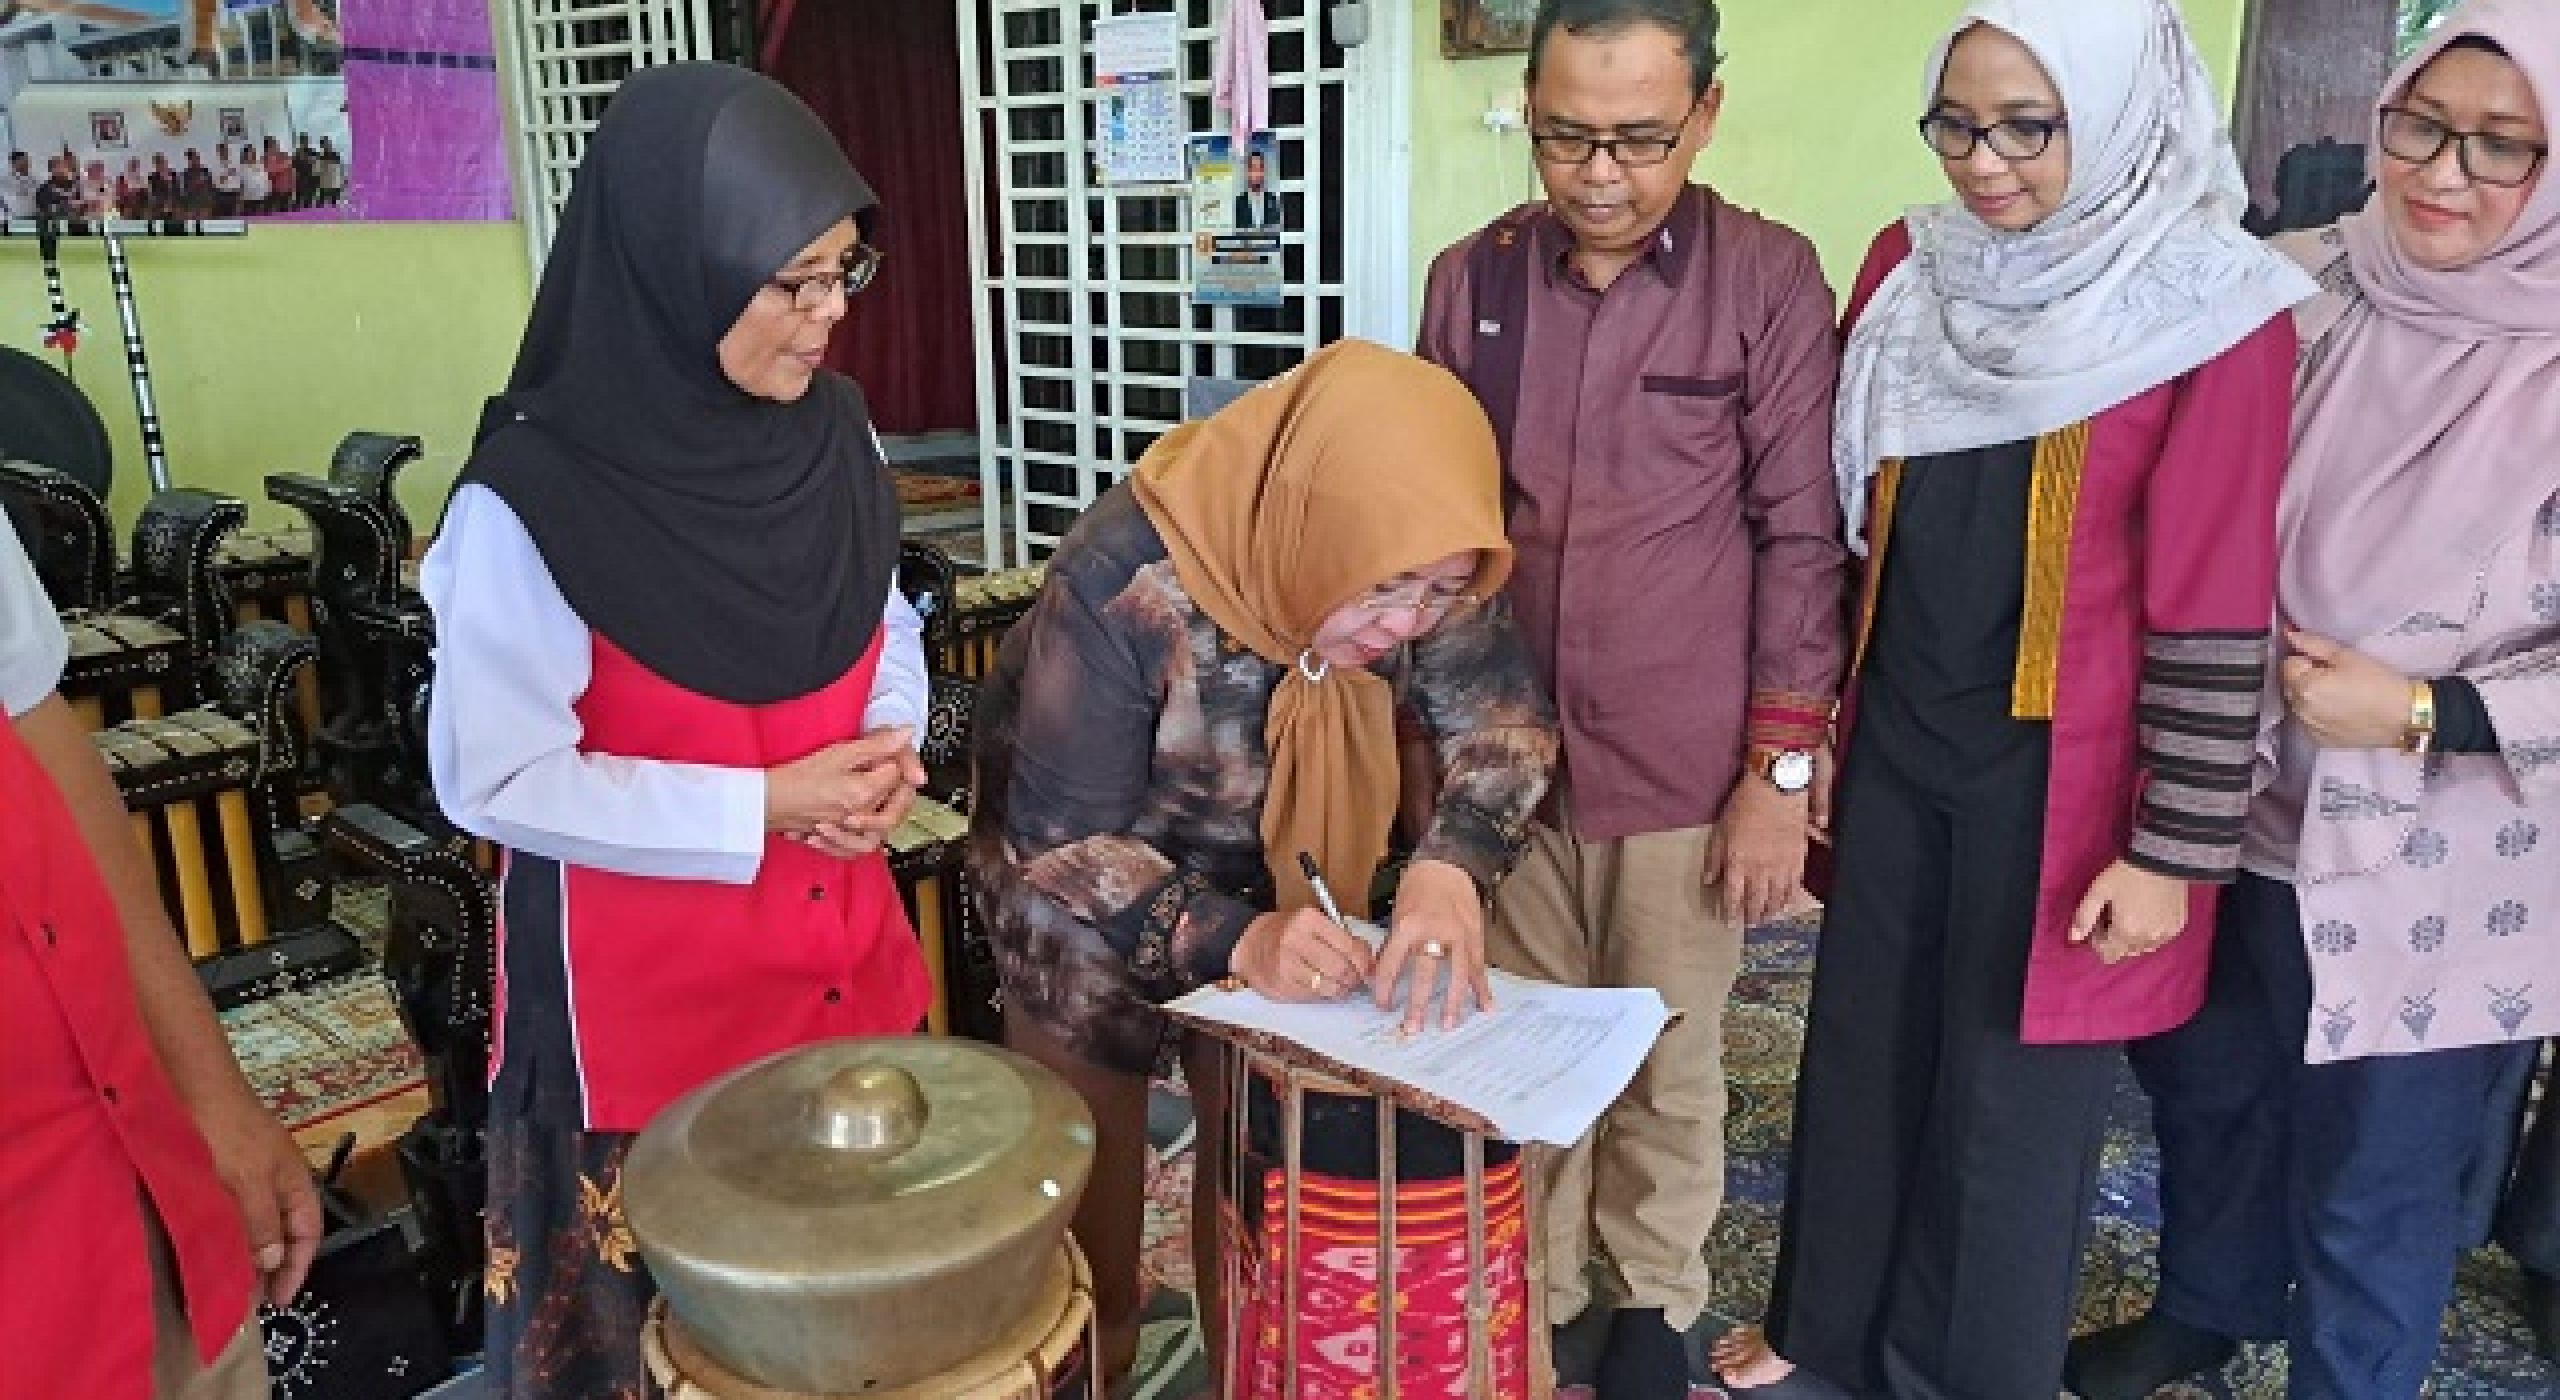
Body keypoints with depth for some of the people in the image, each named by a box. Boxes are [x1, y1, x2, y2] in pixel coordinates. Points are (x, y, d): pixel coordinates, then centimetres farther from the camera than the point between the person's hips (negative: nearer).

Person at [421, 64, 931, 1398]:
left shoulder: (833, 431, -3)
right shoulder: (533, 500, -21)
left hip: (842, 948, 5)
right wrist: (761, 809, -20)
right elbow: (490, 777, -18)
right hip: (646, 988, -5)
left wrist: (892, 743, -10)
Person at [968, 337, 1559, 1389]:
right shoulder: (1123, 583, -37)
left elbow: (1503, 717, -13)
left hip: (1271, 873, 4)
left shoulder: (1409, 565, -24)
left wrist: (1450, 870, -32)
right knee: (1087, 1150, 13)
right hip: (1082, 882, -3)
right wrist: (1234, 939, -43)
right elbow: (1063, 837, -29)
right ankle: (1090, 1360, 39)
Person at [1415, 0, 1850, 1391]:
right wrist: (1426, 734, 8)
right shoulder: (1471, 278, 1)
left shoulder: (1769, 279, -7)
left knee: (1668, 1064, 13)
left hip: (1686, 768, -2)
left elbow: (1800, 537, -5)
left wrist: (1781, 768, -7)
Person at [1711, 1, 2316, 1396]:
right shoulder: (1909, 270, 1)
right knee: (1862, 1052, 17)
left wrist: (2174, 846, -11)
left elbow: (2214, 613, -13)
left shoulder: (2215, 314, -13)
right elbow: (1846, 521, 7)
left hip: (2058, 772, -4)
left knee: (2011, 1094, 10)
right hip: (1898, 746, 5)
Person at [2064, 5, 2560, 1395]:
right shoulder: (2293, 291, -4)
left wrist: (2418, 713, -20)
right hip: (2237, 812, 4)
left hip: (2429, 875, -4)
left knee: (2371, 1192, 13)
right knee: (2204, 1088, 24)